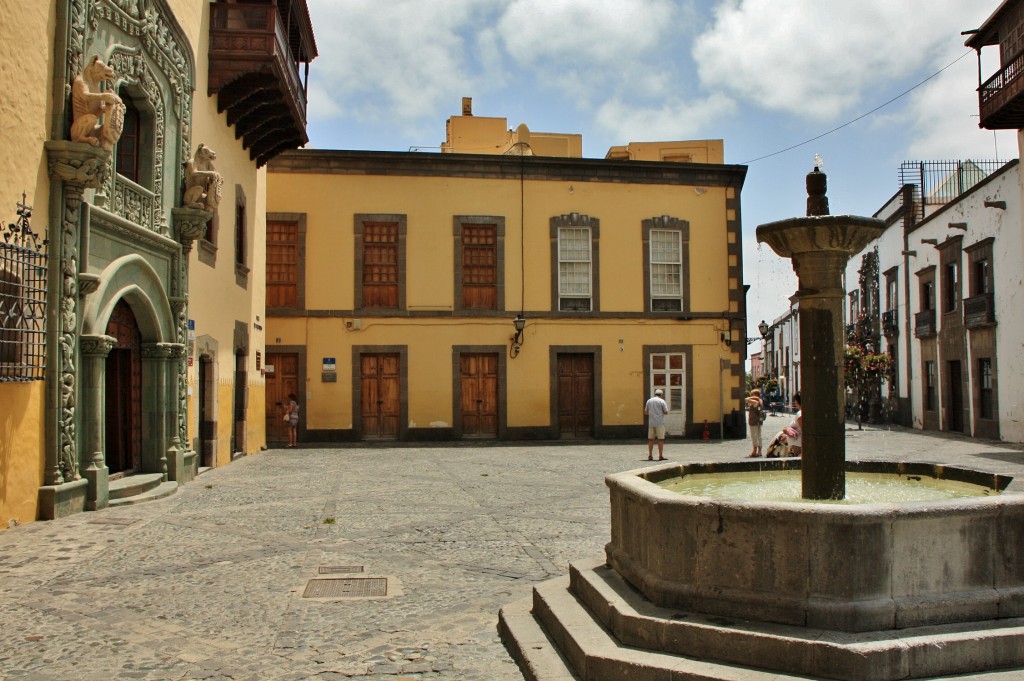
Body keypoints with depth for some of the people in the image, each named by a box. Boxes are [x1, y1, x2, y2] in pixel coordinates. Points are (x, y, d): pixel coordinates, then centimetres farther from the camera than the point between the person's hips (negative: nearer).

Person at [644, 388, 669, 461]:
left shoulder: (649, 401, 8)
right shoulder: (662, 401, -5)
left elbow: (646, 412, 11)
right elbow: (666, 412, -6)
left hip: (651, 423, 4)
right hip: (660, 423, -4)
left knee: (651, 439, 9)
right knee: (660, 439, 0)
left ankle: (650, 456, 8)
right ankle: (660, 456, -1)